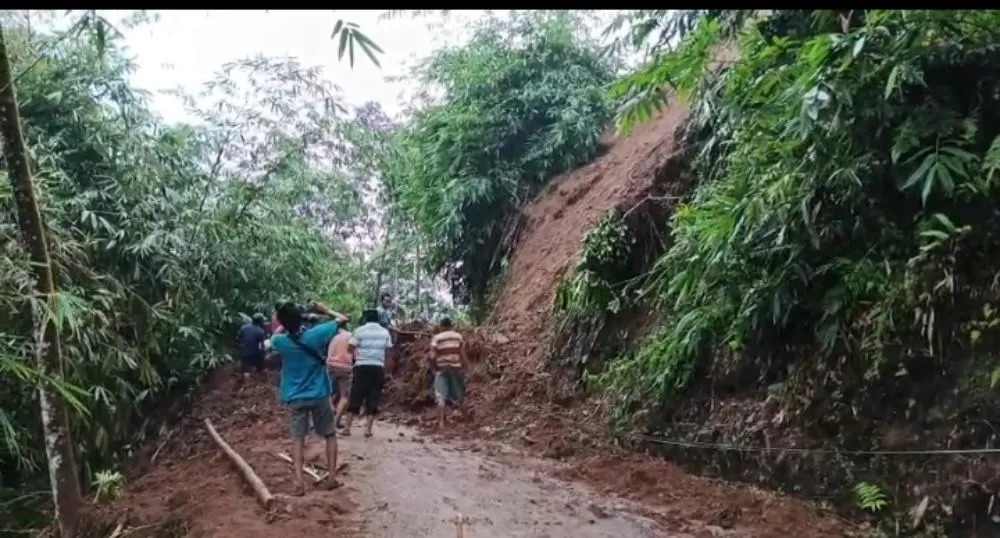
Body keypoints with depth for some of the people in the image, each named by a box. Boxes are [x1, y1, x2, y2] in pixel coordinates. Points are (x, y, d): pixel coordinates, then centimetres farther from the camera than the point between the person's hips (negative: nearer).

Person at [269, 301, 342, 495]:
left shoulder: (281, 342, -10)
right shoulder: (314, 334, -15)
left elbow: (273, 337, 19)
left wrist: (284, 323, 20)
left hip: (295, 398, 1)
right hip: (319, 395, -1)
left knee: (298, 439, 5)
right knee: (330, 435, 13)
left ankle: (299, 482, -7)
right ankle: (331, 477, 8)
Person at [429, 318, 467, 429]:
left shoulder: (436, 338, -1)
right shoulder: (458, 336, 4)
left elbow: (433, 355, -8)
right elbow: (462, 353, 1)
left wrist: (435, 367, 6)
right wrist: (463, 365, 9)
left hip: (442, 368, -2)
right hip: (455, 367, 2)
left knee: (441, 396, -3)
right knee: (457, 394, 16)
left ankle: (441, 422, -10)